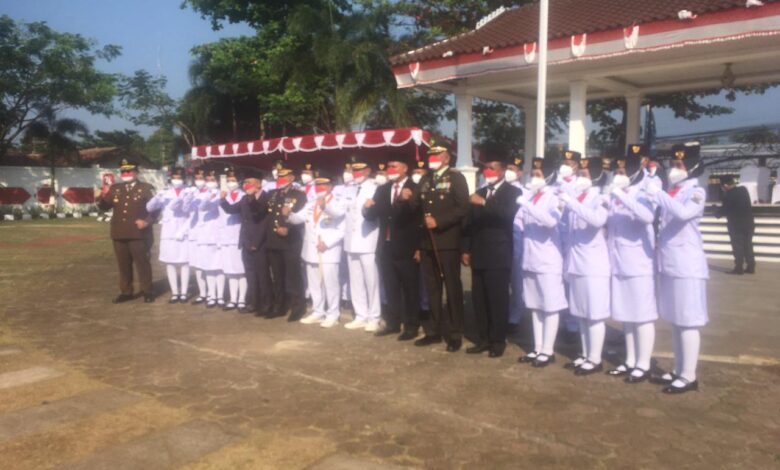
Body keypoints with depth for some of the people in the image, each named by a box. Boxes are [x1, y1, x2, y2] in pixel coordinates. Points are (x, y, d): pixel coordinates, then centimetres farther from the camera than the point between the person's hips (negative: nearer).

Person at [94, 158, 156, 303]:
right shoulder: (114, 189, 14)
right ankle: (126, 292, 20)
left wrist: (147, 221, -19)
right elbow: (105, 206, 10)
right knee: (123, 265, 10)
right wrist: (99, 198, -11)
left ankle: (147, 292, 11)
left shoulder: (146, 188, 1)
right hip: (119, 234, 5)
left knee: (143, 264, 1)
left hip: (139, 234, -4)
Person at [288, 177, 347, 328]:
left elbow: (341, 230, -14)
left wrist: (328, 243, -25)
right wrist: (288, 214, -17)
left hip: (328, 252, -6)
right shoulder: (310, 205, 13)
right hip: (311, 251, 7)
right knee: (314, 285, 14)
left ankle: (332, 315, 7)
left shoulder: (336, 205, -6)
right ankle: (318, 313, 25)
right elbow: (298, 218, 3)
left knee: (330, 284, -2)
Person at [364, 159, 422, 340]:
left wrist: (408, 200, -36)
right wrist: (368, 207, -15)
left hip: (406, 248, -5)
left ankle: (411, 326, 12)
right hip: (386, 247, 6)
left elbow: (417, 216, -17)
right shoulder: (382, 190, 12)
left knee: (410, 289, 3)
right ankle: (393, 323, 24)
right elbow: (371, 215, 8)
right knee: (390, 289, 13)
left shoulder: (415, 189, -6)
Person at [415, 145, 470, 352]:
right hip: (427, 243, 6)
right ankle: (435, 330, 19)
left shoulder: (456, 178, -1)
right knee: (432, 288, 10)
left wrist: (438, 221, -19)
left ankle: (455, 334, 7)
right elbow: (420, 210, 16)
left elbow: (462, 208, -12)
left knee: (452, 288, 0)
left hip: (448, 242, -6)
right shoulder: (425, 181, 17)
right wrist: (418, 243, 11)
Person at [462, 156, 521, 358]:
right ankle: (483, 339, 15)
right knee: (479, 300, 6)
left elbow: (508, 214, -19)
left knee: (498, 300, -2)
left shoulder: (512, 192, 1)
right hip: (478, 256, 5)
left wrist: (484, 203, -26)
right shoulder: (479, 193, 17)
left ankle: (498, 341, 8)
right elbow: (470, 222, 16)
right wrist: (466, 250, 9)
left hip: (498, 256, -5)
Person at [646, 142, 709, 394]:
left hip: (687, 266, -7)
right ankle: (678, 370, 23)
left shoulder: (696, 192, -7)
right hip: (669, 264, 7)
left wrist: (658, 194, -23)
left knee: (688, 321, -1)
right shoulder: (669, 193, 12)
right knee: (676, 320, 13)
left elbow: (683, 213, -27)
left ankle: (689, 376, 6)